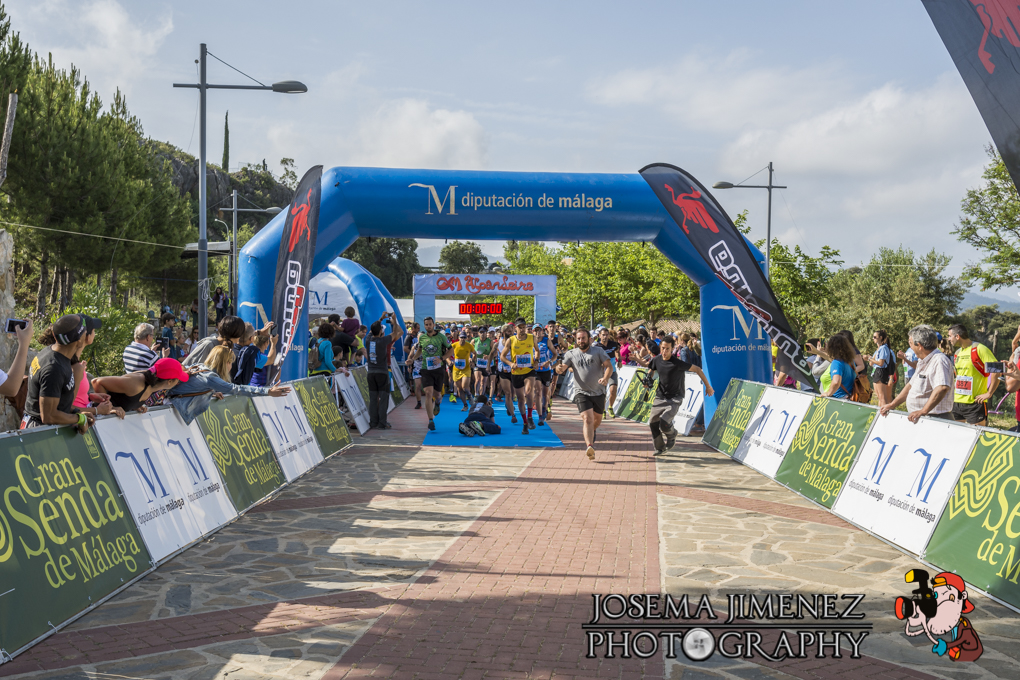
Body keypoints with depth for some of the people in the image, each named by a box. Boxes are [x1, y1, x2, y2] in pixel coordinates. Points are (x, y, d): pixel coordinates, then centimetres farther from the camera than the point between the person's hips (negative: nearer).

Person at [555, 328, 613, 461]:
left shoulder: (598, 351, 0)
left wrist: (605, 378, -26)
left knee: (597, 420, 16)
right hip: (582, 392, -2)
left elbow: (609, 366, -6)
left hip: (599, 392, 2)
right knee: (587, 418, -19)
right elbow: (563, 368, -7)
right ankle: (589, 447, -27)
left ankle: (591, 433, 49)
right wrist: (559, 369, -32)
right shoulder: (571, 354, 2)